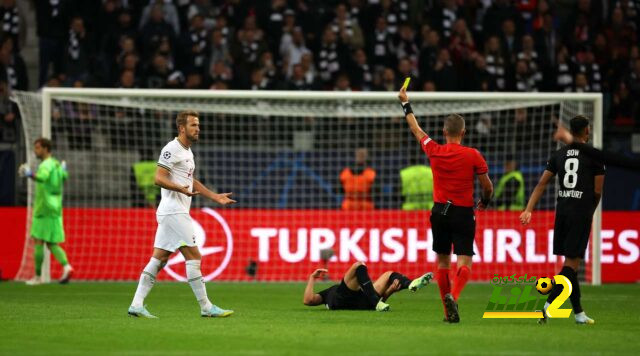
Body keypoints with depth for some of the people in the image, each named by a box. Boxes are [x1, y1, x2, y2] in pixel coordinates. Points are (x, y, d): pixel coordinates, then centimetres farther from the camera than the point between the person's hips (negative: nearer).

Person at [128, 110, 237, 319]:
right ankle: (206, 307, -7)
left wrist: (216, 197, 26)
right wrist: (181, 189, -31)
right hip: (174, 213, -10)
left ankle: (137, 305, 5)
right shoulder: (171, 149, -11)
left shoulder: (187, 151, 20)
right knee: (193, 256, -9)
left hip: (177, 213, 10)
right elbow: (159, 178, -18)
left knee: (159, 259, 7)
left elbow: (191, 181, 30)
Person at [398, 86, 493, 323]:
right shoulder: (473, 155, -8)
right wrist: (484, 202, 22)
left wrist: (405, 103, 28)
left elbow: (416, 129, 15)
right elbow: (487, 186, 0)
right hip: (464, 213, -3)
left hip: (440, 212, 3)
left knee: (443, 262, 12)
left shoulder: (434, 151, -2)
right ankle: (453, 296, -32)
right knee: (464, 263, -5)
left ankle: (448, 311, 12)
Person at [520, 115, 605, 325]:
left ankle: (579, 313, 16)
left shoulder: (559, 155, 9)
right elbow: (598, 191, -1)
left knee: (570, 262, 11)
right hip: (582, 211, -5)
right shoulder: (593, 155, -3)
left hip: (562, 210, 5)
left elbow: (542, 184, 4)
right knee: (571, 263, -6)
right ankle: (548, 306, -22)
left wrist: (529, 210, 3)